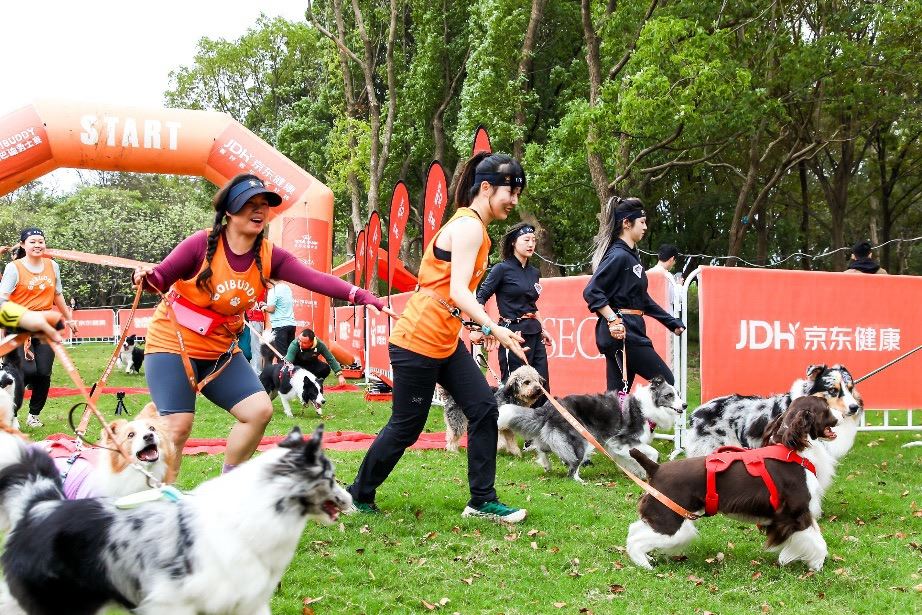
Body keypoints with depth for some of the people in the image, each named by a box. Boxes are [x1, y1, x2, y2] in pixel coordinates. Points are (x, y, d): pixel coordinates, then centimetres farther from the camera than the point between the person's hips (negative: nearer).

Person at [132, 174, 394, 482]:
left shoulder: (269, 256, -6)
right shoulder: (203, 244, -19)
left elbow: (315, 278, -18)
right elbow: (163, 277, -14)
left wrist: (362, 296, -30)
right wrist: (148, 276, -39)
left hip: (220, 350, 6)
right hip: (172, 345, -6)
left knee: (259, 410, -1)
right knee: (178, 426, -15)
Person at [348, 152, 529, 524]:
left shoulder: (471, 225, 13)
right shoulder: (469, 226, -17)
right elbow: (458, 291, -27)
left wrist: (479, 324, 15)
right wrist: (493, 328, -39)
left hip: (446, 342, 10)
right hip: (418, 340, -10)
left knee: (483, 408, 1)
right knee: (407, 426, 1)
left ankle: (481, 501, 7)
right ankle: (359, 495, 20)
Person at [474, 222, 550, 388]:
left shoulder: (534, 272, 14)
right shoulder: (502, 268, -5)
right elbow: (480, 297, -9)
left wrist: (542, 329, 21)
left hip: (534, 333, 7)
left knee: (542, 387, 3)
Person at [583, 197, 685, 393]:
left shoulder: (631, 255, 17)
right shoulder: (618, 256, -12)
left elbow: (642, 299, 24)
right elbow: (591, 291, -21)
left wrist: (672, 322, 25)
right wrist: (613, 320, -26)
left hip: (630, 331, 9)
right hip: (621, 332, -9)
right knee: (665, 382, -3)